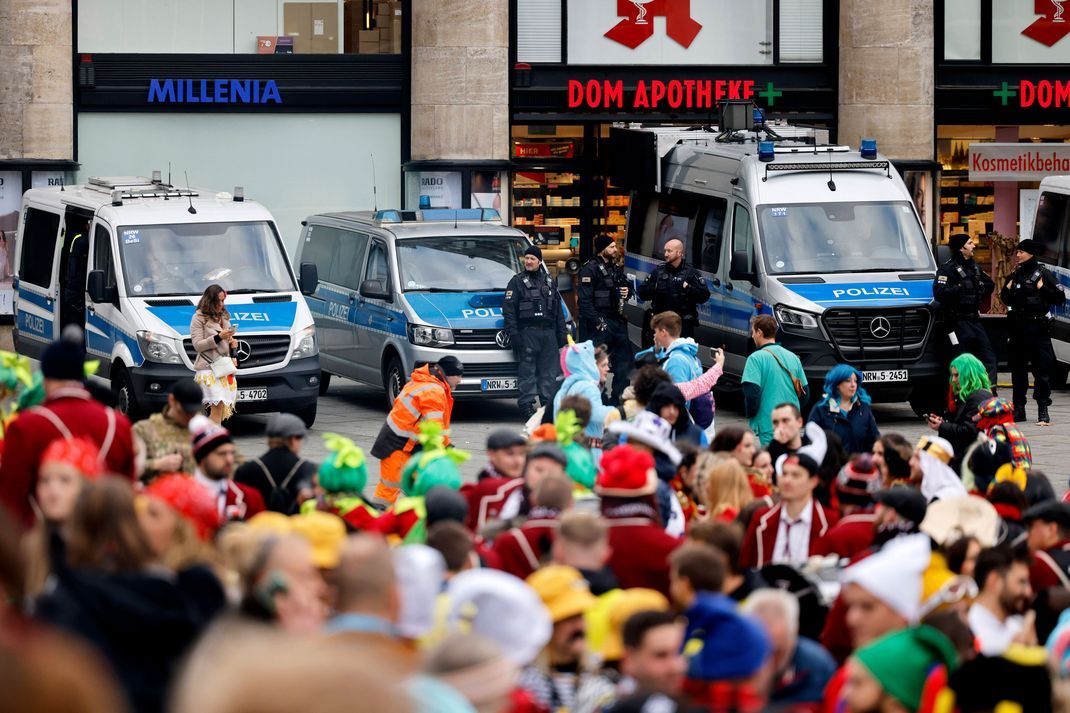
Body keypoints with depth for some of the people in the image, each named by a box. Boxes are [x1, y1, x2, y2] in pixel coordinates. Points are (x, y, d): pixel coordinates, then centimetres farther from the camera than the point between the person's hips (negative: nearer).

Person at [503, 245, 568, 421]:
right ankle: (526, 404, -7)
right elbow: (508, 309, -4)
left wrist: (562, 332, 17)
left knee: (550, 370, 4)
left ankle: (549, 403, 9)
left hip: (548, 332, 5)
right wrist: (513, 333, -13)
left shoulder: (549, 281, 18)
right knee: (527, 369, -7)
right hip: (528, 332, -5)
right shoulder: (517, 281, 3)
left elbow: (558, 309, 24)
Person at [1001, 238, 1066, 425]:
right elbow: (1006, 300, 25)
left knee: (1042, 368, -6)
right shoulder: (1015, 275, 14)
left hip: (1038, 327, -6)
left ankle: (1043, 411, -4)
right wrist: (1007, 289, 7)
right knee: (1018, 368, 9)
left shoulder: (1043, 274, -4)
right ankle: (1018, 409, 16)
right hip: (1017, 326, 6)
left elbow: (1060, 298, -8)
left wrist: (1042, 289, -16)